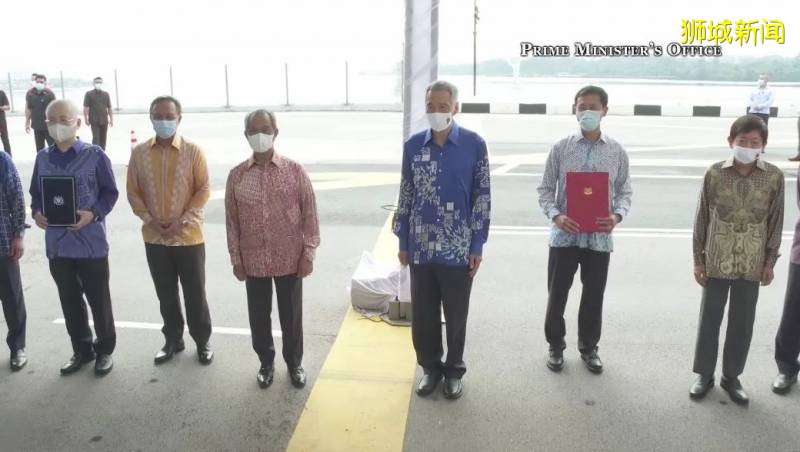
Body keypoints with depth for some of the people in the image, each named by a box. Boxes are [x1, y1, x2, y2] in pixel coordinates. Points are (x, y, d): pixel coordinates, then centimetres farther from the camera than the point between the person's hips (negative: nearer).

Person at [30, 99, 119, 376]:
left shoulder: (95, 156, -7)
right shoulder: (42, 158, 5)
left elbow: (110, 192, -4)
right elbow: (36, 193, 13)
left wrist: (93, 214, -19)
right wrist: (37, 213, -7)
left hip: (91, 243, -4)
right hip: (57, 244, 4)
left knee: (99, 301, 8)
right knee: (69, 302, 16)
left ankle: (105, 350, 26)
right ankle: (82, 350, 32)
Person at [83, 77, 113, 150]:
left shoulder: (106, 94, 10)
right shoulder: (89, 94, 1)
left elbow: (109, 108, 11)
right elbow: (85, 107, -1)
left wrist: (111, 119, 6)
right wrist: (86, 119, -8)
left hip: (104, 121, 3)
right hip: (94, 121, -3)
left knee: (103, 139, 6)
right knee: (96, 138, -9)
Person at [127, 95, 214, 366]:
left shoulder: (193, 151, -7)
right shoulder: (139, 153, 1)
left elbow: (203, 190, -8)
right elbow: (133, 192, 4)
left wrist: (182, 221, -16)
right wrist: (149, 219, -10)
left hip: (189, 236, -3)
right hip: (154, 238, 3)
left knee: (195, 294, 6)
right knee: (165, 294, 14)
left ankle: (203, 342, 22)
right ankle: (173, 340, 30)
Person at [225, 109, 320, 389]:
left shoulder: (294, 171, -5)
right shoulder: (237, 175, -1)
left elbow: (309, 213, -3)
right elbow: (232, 220, 4)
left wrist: (308, 253, -6)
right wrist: (236, 258, 3)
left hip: (290, 259, -1)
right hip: (253, 261, 2)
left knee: (291, 315, 11)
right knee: (258, 316, 13)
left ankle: (294, 363, 31)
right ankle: (266, 363, 34)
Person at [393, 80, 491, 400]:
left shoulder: (474, 144, -5)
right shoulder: (413, 145, 2)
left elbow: (482, 197, -3)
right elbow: (405, 196, 7)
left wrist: (477, 245, -5)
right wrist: (402, 242, 7)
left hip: (458, 249, -2)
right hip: (420, 248, 2)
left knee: (456, 315, 11)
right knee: (422, 314, 12)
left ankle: (454, 370, 30)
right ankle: (430, 366, 32)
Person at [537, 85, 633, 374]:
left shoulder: (617, 151, 2)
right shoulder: (561, 148, -2)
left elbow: (625, 191, 6)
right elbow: (546, 189, 1)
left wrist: (618, 215, -13)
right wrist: (555, 216, -16)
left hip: (600, 238, 1)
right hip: (564, 235, -1)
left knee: (594, 297, 13)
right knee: (557, 295, 9)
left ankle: (589, 347, 32)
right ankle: (556, 346, 28)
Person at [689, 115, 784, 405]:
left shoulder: (774, 177, -4)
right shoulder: (714, 174, -6)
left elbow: (776, 222, 3)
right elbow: (702, 219, -1)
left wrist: (770, 262, 2)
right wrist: (698, 259, -1)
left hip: (751, 265, 1)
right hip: (716, 262, -1)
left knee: (742, 323, 10)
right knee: (709, 319, 9)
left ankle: (731, 376, 27)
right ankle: (704, 374, 24)